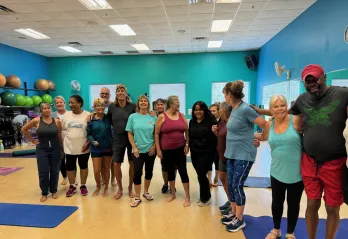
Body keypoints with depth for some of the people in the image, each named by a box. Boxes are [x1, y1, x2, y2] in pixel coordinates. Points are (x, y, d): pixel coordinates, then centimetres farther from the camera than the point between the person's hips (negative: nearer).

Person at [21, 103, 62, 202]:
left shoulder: (57, 121, -2)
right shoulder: (36, 121, -5)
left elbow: (60, 136, 4)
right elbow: (24, 129, 7)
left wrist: (62, 149, 5)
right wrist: (32, 140, 4)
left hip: (55, 149, 1)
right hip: (42, 150, -1)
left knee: (54, 171, 9)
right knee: (43, 173, 2)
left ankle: (54, 191, 26)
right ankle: (44, 193, 19)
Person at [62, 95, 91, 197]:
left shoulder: (87, 115, -9)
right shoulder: (67, 115, 2)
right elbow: (61, 129, 11)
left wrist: (88, 143, -14)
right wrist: (60, 143, 7)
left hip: (83, 147, -3)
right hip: (69, 147, 3)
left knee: (83, 166, 11)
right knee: (70, 167, 11)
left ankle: (83, 186, 26)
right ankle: (72, 186, 28)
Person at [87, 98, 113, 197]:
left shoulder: (108, 118, -4)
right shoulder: (91, 120, -4)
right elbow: (89, 134, -1)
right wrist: (93, 141, -17)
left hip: (108, 148, 1)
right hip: (96, 149, 0)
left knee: (106, 169, 12)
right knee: (96, 171, 3)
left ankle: (106, 188, 30)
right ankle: (98, 186, 31)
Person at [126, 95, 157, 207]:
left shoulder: (153, 117, 0)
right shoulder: (132, 117, -2)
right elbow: (130, 134, 0)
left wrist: (154, 146, -6)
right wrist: (134, 148, -8)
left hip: (151, 150, 2)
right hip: (138, 150, -1)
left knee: (149, 171, 13)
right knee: (137, 172, 0)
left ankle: (146, 192, 34)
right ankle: (137, 197, 15)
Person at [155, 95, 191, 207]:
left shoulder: (182, 116, 3)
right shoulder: (162, 117, -6)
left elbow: (187, 131, 7)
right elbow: (156, 134, -4)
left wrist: (187, 145, -1)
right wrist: (158, 149, -6)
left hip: (180, 149, 1)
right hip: (166, 150, -1)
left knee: (183, 171, 1)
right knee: (170, 171, 13)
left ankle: (187, 197, 12)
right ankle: (172, 193, 33)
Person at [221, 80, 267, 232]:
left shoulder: (245, 109, -18)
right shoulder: (234, 109, 7)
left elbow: (265, 124, -16)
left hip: (244, 155, -8)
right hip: (231, 154, 8)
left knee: (237, 186, 1)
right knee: (231, 185, 14)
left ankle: (239, 220, 18)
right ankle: (233, 214, 31)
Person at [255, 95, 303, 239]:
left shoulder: (296, 121, -14)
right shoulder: (269, 125, 0)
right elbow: (263, 137, 19)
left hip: (296, 173, -3)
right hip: (277, 172, 3)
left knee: (293, 204, 16)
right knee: (277, 202, 20)